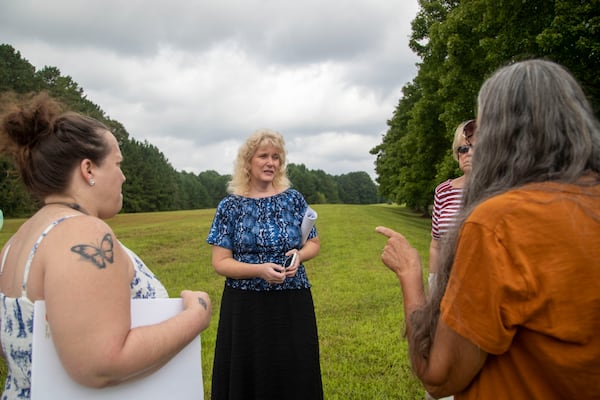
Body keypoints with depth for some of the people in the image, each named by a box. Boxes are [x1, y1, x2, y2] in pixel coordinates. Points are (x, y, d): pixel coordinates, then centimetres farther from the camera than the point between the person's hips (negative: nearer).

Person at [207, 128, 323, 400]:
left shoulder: (294, 199, 2)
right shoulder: (230, 206, -3)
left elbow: (314, 244, 10)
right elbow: (220, 262, -5)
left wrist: (299, 255, -12)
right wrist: (259, 270, -20)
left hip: (293, 304, 2)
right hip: (245, 306, -1)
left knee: (295, 376, 10)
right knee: (248, 376, 7)